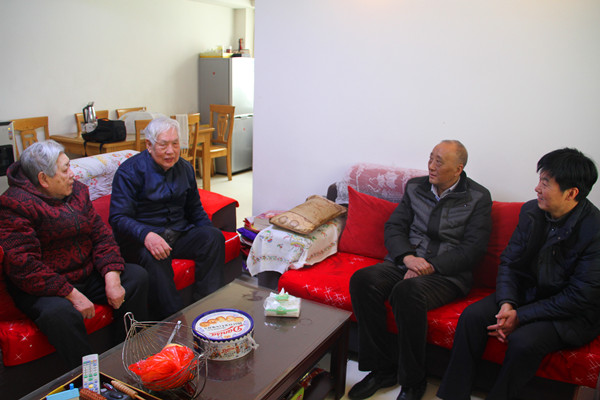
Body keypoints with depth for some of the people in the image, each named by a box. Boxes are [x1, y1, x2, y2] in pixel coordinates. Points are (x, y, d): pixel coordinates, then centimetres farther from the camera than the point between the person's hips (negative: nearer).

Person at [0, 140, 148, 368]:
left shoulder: (77, 191, 7)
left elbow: (101, 234, 5)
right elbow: (23, 266, -23)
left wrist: (112, 277, -11)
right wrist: (72, 295, -25)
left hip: (86, 275, 7)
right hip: (43, 287, -7)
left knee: (137, 276, -5)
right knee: (60, 313, -36)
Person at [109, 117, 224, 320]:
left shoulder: (185, 168, 10)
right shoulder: (130, 171, -8)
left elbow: (194, 208, 21)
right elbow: (118, 218, -17)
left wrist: (208, 234, 3)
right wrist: (146, 235, -37)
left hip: (179, 234, 5)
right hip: (141, 240, -5)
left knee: (214, 236, -19)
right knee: (154, 257, -36)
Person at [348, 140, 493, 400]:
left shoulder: (478, 198, 2)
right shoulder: (414, 187, 14)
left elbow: (473, 248, -6)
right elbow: (393, 227, 9)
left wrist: (430, 266, -17)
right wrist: (407, 257, -12)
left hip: (447, 273, -4)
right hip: (405, 262, 5)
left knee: (407, 291, -36)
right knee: (363, 280, -25)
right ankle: (383, 369, -11)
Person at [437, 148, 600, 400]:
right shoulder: (531, 211, -3)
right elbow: (509, 262, 3)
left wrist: (520, 317, -21)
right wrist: (507, 303, -14)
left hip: (574, 313, -5)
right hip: (527, 292, 5)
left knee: (523, 341, -31)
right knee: (472, 316, -16)